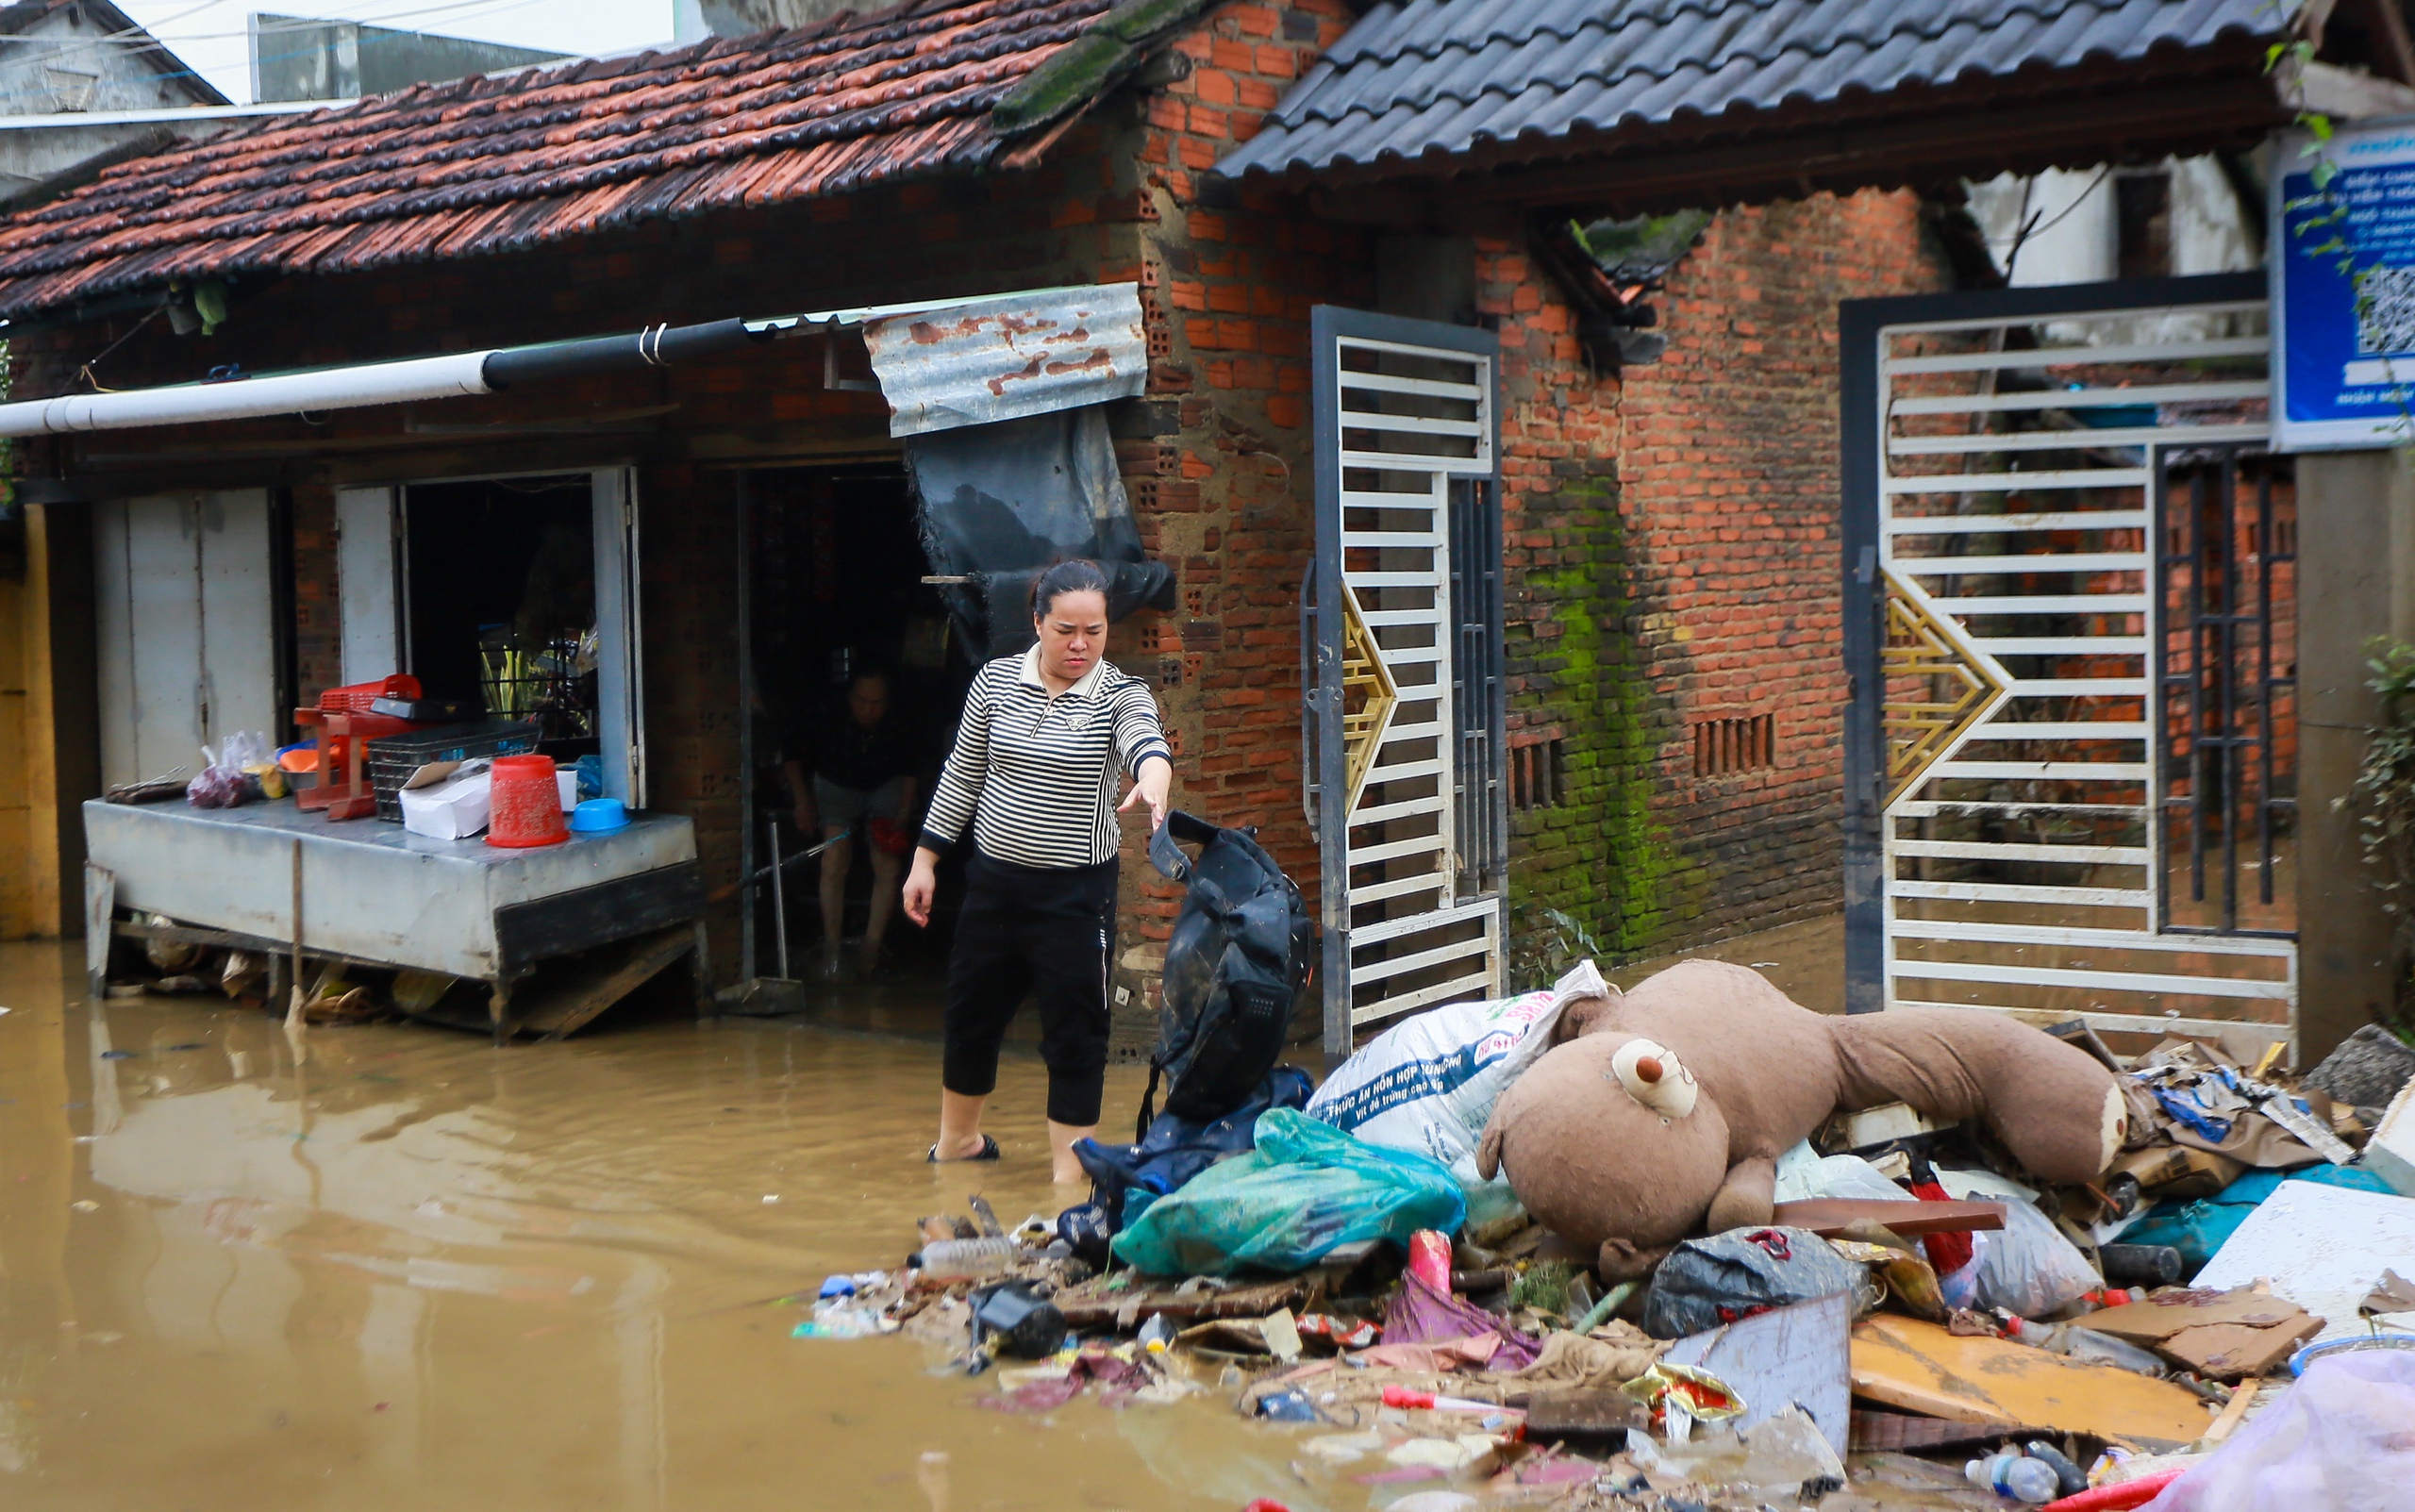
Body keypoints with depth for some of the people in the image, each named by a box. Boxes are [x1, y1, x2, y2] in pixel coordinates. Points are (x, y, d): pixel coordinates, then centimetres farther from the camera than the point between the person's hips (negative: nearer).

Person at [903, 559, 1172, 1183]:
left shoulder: (1120, 695, -8)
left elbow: (1148, 744, -30)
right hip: (994, 880, 4)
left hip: (1076, 892, -4)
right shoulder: (995, 680, 1)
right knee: (970, 1014, 17)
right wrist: (925, 859, 8)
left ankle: (1069, 1165, 13)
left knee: (1075, 1031, 0)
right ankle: (959, 1139, 40)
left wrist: (1152, 781, -54)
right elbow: (961, 775, 9)